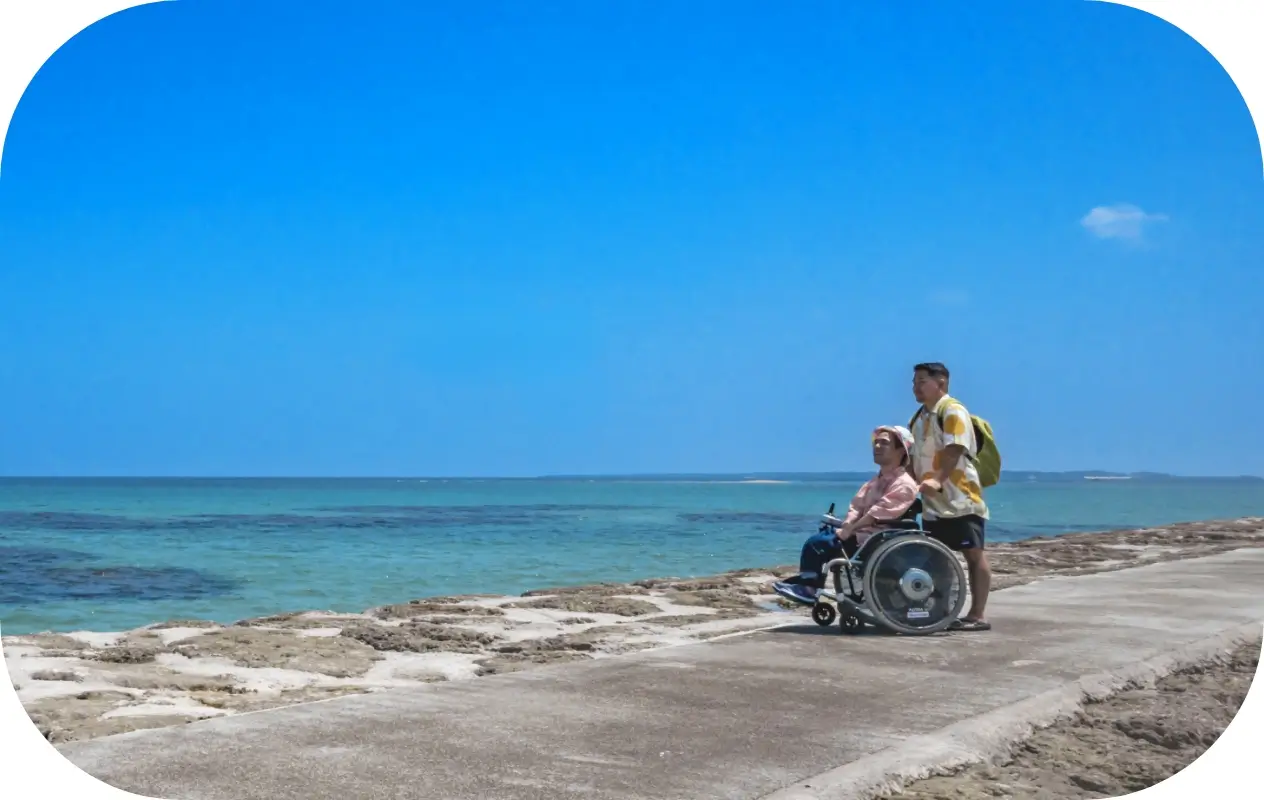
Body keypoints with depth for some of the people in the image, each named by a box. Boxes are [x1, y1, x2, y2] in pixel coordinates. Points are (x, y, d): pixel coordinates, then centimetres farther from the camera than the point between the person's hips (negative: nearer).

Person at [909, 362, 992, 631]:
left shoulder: (952, 410, -11)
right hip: (933, 502, 9)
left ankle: (977, 616, -3)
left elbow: (954, 451, -23)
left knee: (974, 554, -3)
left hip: (960, 499, -9)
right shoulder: (919, 417, 16)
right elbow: (915, 456, 19)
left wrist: (937, 480, -35)